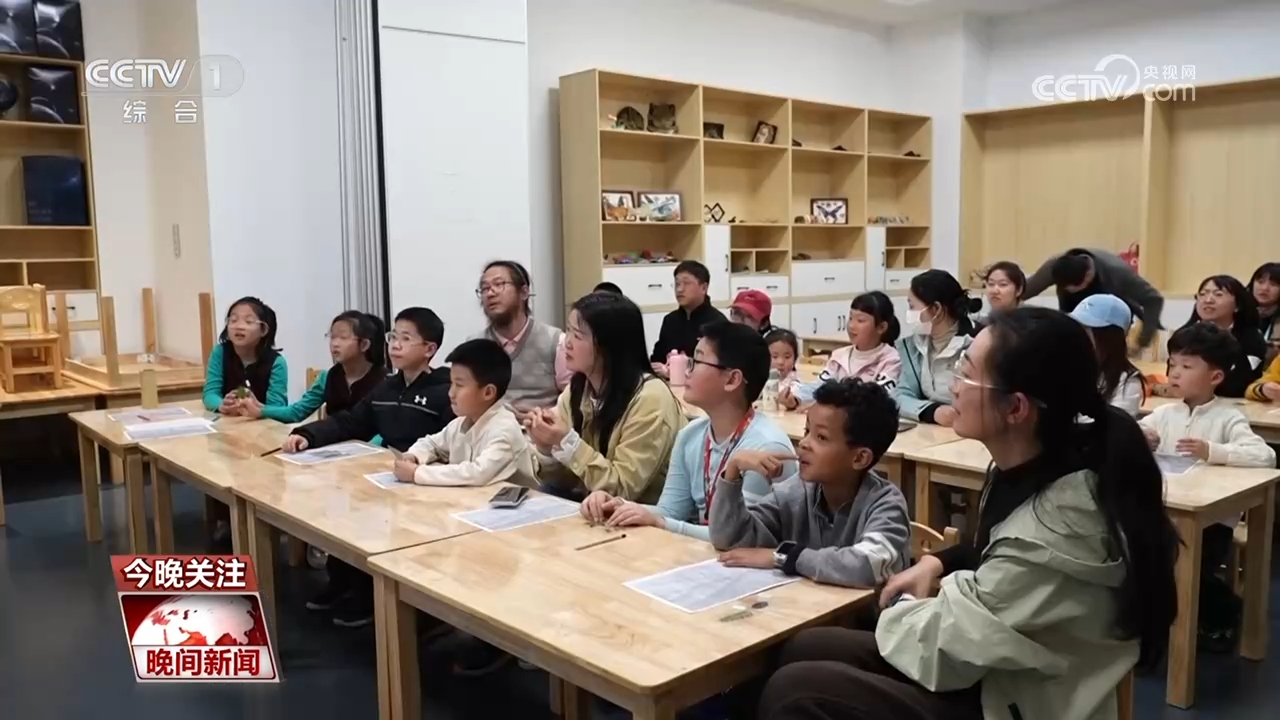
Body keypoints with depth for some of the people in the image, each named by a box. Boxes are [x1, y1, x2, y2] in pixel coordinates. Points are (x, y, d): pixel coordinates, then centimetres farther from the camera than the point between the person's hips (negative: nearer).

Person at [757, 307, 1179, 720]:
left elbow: (941, 651, -23)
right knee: (805, 649, 10)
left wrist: (902, 607, -3)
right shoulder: (1037, 468, -4)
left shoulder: (1055, 529, -32)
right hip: (994, 675, 9)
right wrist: (938, 563, 3)